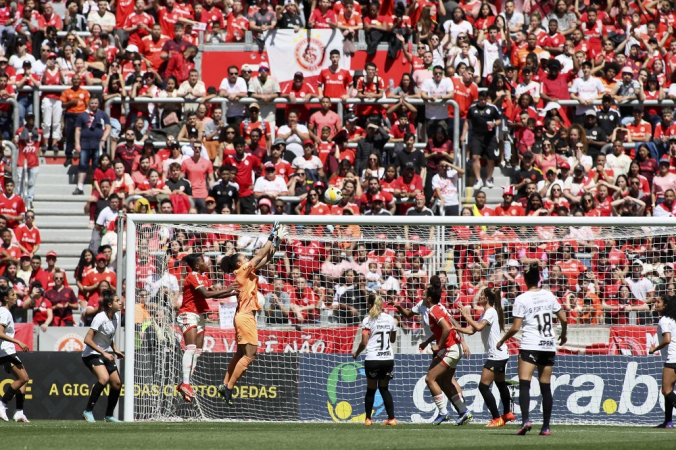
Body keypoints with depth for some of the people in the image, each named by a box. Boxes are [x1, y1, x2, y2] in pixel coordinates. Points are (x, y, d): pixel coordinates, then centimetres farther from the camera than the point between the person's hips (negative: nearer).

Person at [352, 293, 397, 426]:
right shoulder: (390, 319, 7)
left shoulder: (368, 320, -6)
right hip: (388, 358, 4)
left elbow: (364, 342, -10)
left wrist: (356, 353, 7)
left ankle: (368, 419, 14)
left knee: (371, 390, 10)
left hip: (373, 359, -4)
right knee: (384, 388, 14)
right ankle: (391, 418, 4)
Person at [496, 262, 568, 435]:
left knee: (524, 384, -9)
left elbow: (515, 328, -9)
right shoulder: (548, 296, 6)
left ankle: (525, 420, -28)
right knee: (546, 387, 9)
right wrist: (563, 335, 30)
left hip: (530, 345, -4)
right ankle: (546, 426, 9)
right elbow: (563, 319, 11)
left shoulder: (521, 299, -7)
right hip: (549, 345, 4)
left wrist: (501, 341, 7)